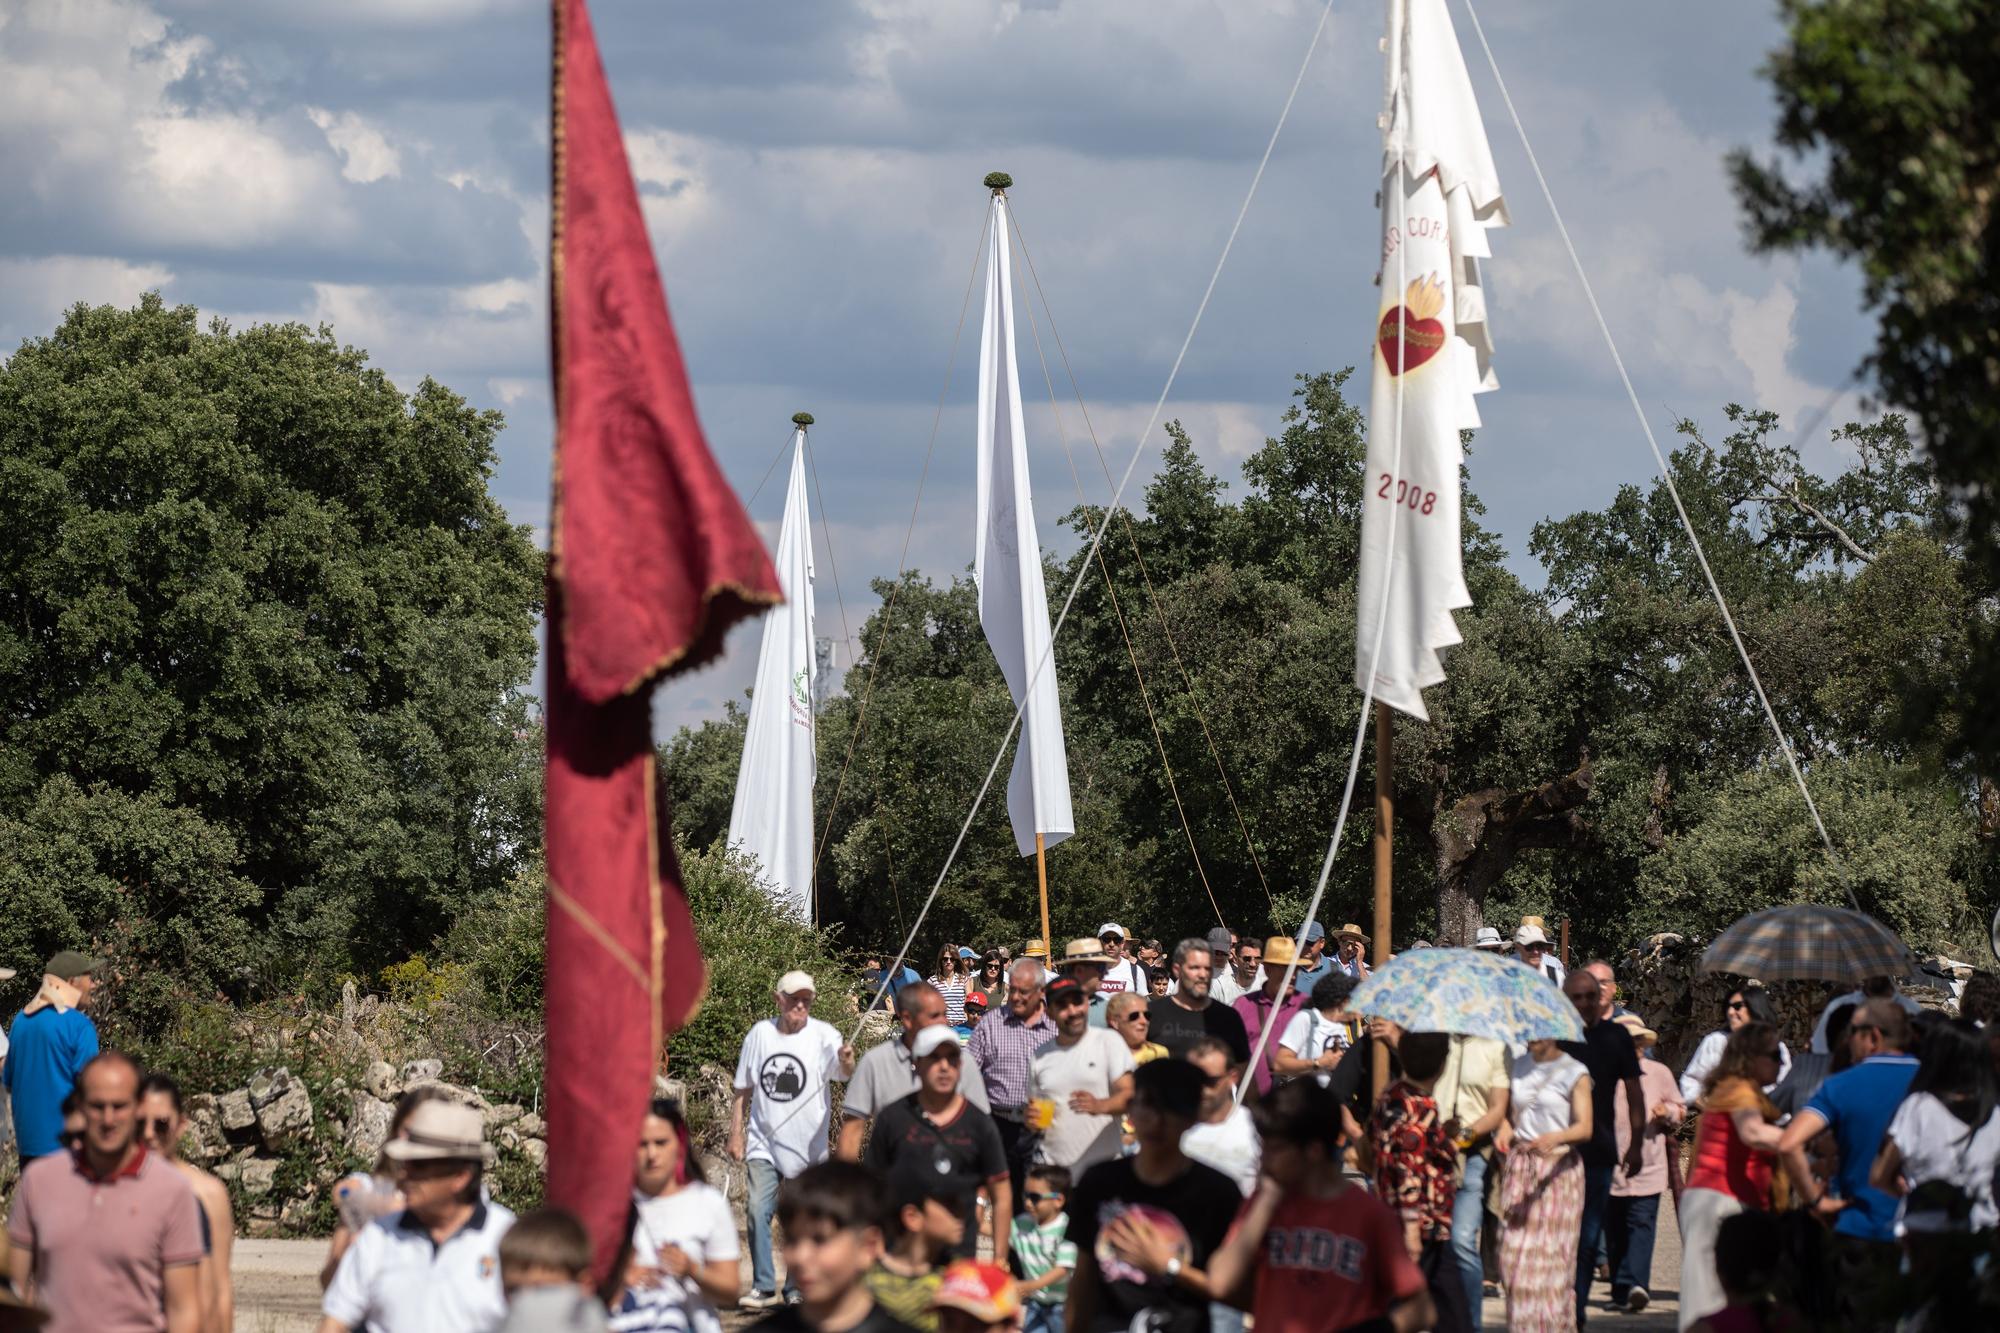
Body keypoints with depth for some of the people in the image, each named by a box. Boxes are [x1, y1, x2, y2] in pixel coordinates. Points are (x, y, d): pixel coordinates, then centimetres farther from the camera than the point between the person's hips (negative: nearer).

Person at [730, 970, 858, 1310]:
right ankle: (763, 1287, -5)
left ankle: (796, 1288, 17)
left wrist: (847, 1062, -48)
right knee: (758, 1211, -10)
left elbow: (845, 1074, -24)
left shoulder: (823, 1036, -5)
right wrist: (735, 1134, 8)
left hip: (808, 1146, -2)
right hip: (764, 1144, 2)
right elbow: (743, 1090, 12)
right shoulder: (760, 1034, 4)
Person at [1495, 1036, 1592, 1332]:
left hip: (1558, 1166, -4)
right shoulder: (1517, 1066, 12)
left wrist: (1556, 1137, -29)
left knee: (1553, 1251, -6)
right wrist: (1505, 1132, -3)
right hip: (1520, 1164, 4)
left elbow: (1585, 1127, -10)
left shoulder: (1575, 1072, -4)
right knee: (1515, 1250, -1)